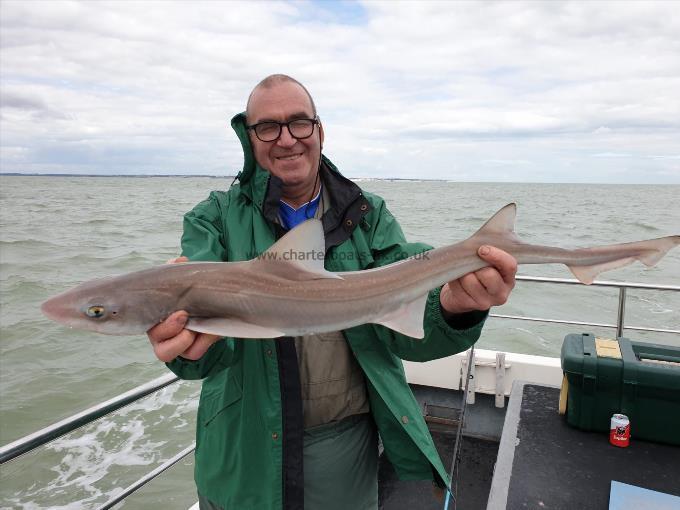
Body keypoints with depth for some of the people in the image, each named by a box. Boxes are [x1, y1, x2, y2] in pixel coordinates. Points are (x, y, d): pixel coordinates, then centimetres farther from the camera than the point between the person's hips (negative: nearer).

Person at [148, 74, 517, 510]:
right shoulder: (216, 220, -6)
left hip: (347, 443, 1)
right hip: (246, 451, 0)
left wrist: (451, 306, -34)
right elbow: (207, 315, -20)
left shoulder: (369, 216, -3)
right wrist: (189, 345, -43)